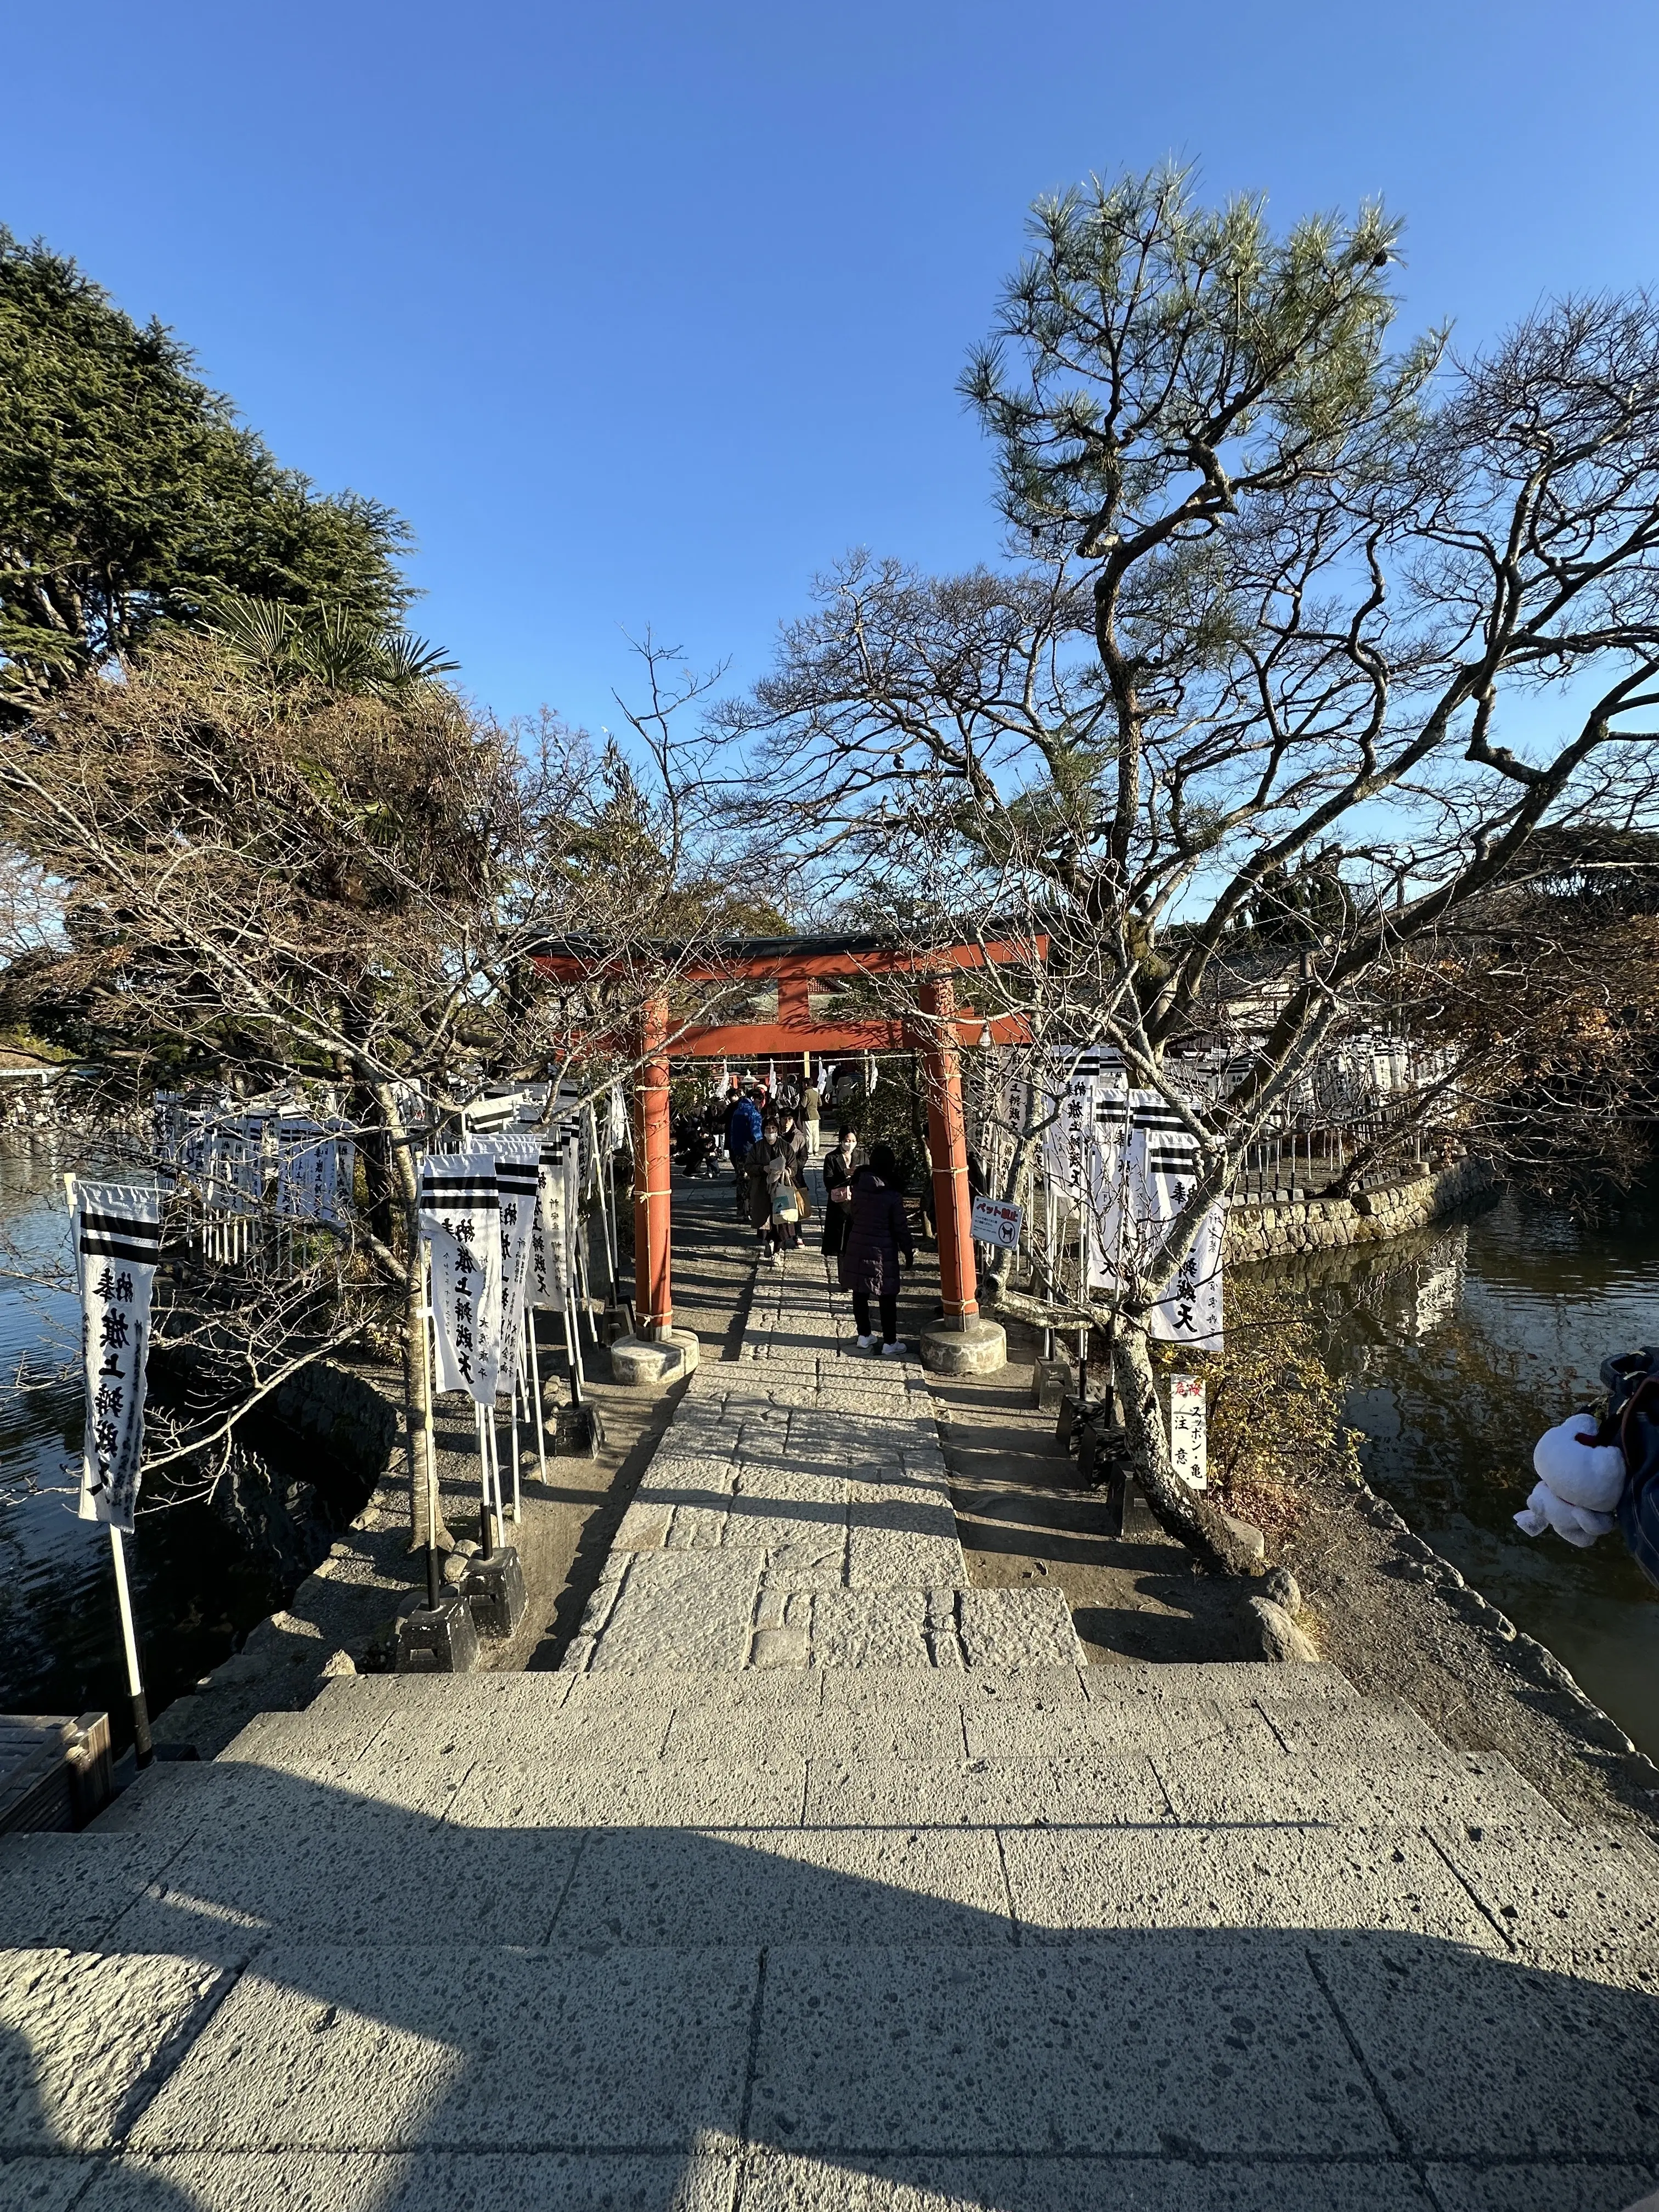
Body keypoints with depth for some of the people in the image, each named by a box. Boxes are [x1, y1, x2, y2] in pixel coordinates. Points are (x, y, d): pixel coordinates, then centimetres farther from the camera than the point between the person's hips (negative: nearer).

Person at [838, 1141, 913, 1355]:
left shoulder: (858, 1187, -2)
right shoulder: (892, 1195, -13)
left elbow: (853, 1215, 7)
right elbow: (901, 1227, -8)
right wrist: (909, 1252, 3)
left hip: (857, 1246, 4)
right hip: (882, 1251, -4)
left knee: (860, 1293, 14)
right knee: (887, 1297, 5)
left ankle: (864, 1336, 25)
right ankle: (890, 1343, 11)